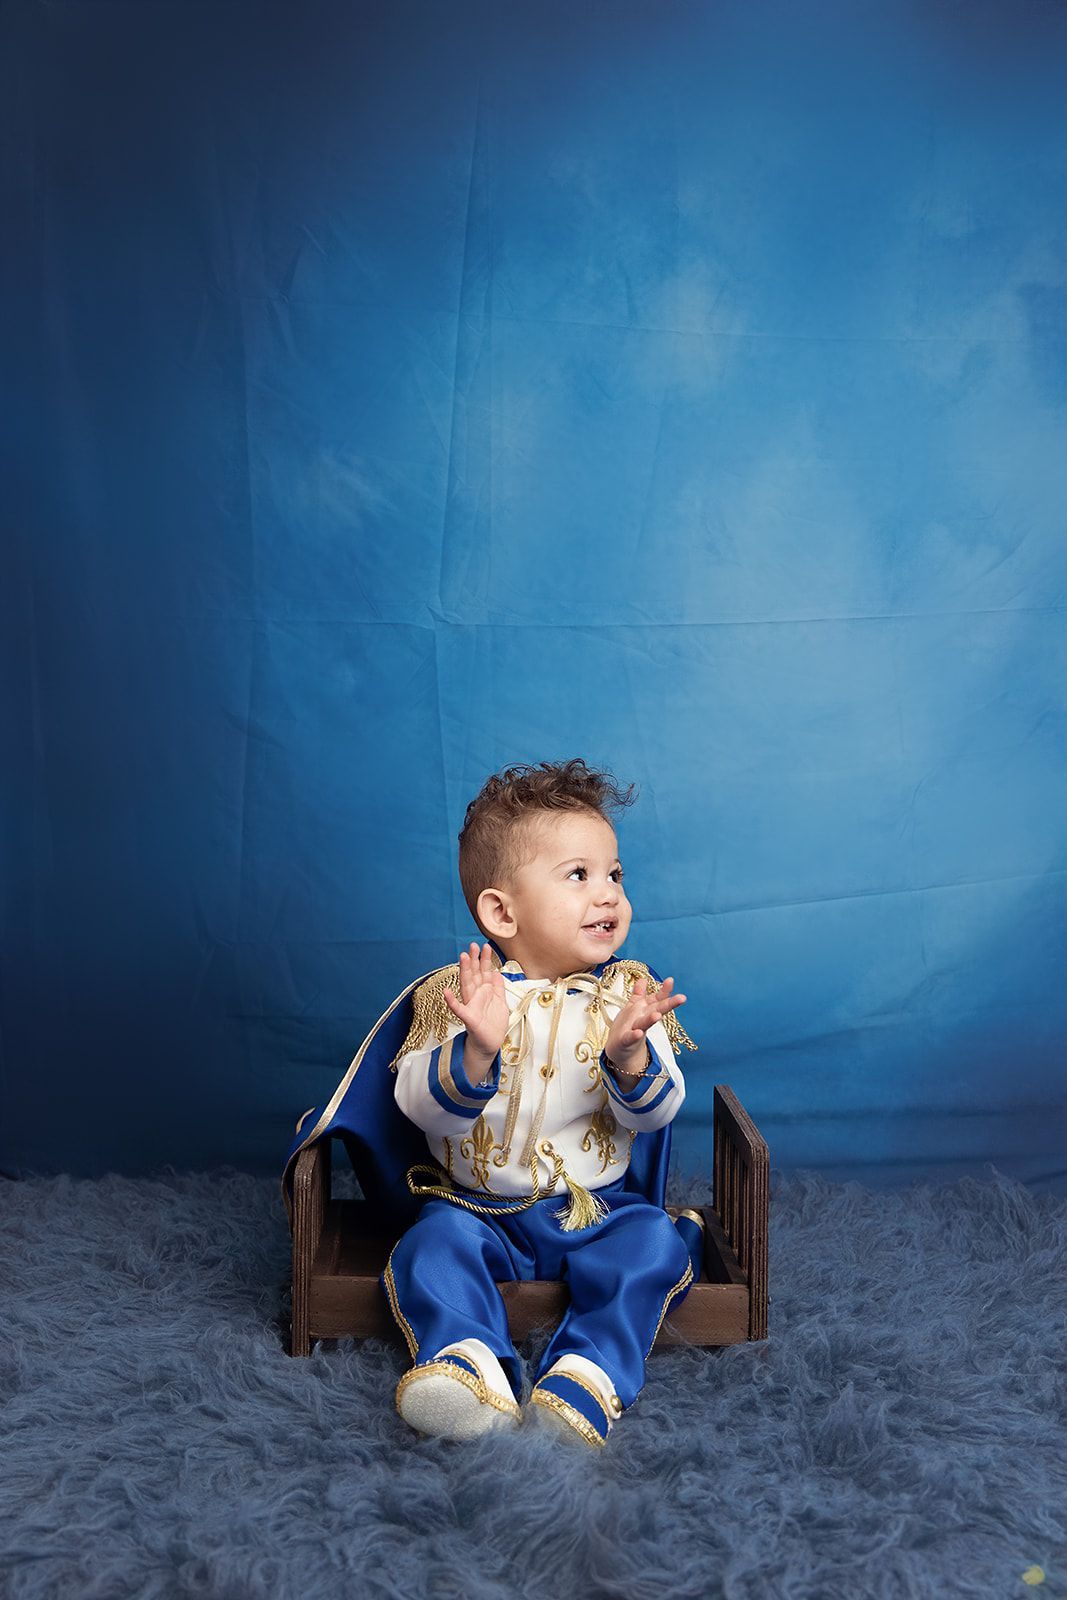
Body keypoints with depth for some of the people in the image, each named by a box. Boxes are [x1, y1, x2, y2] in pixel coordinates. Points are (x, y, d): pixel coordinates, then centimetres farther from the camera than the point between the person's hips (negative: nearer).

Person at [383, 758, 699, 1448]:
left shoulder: (628, 992, -1)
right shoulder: (454, 994, -7)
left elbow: (655, 1112, -8)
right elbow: (422, 1106, -16)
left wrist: (629, 1055, -31)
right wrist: (476, 1051, -36)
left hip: (597, 1207, 1)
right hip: (478, 1207, -1)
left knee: (653, 1246, -25)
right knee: (434, 1243, -27)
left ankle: (586, 1380, -35)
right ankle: (469, 1366, -42)